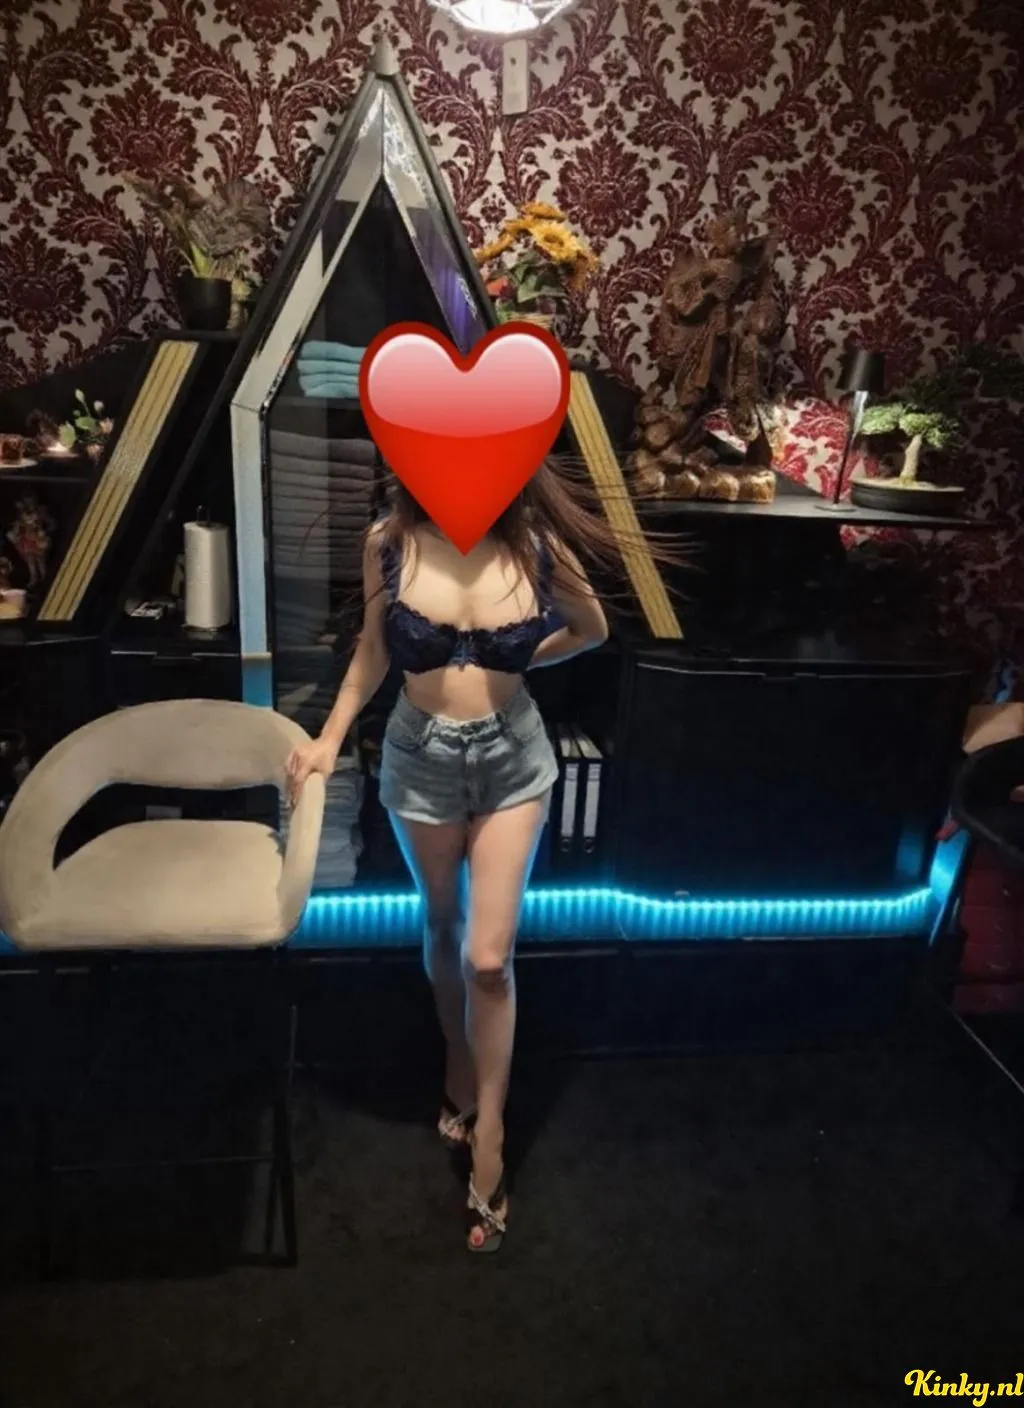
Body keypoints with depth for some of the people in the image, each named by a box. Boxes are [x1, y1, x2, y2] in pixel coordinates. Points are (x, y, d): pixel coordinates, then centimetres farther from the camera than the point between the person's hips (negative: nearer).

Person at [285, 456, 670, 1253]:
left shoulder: (537, 545, -15)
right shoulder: (388, 544, -13)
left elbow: (592, 631, 4)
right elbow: (374, 650, 3)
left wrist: (514, 663, 0)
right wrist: (330, 739, -1)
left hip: (512, 759, -1)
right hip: (420, 758, 1)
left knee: (489, 958, 1)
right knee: (444, 935, 19)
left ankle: (488, 1136, 22)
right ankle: (461, 1071, 47)